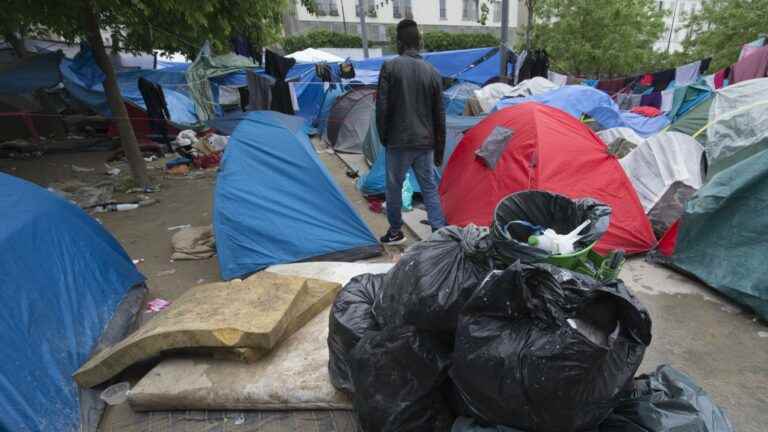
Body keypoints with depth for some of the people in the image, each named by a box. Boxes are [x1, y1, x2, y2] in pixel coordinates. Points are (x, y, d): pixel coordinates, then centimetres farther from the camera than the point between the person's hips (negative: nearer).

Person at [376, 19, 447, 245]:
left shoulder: (390, 67, -7)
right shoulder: (433, 72, 3)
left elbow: (382, 107, -8)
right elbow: (439, 115, 6)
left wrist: (384, 138, 6)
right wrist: (439, 149, 15)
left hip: (398, 141, -3)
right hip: (425, 143, 3)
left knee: (394, 187, 13)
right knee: (430, 189, 11)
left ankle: (395, 232, 26)